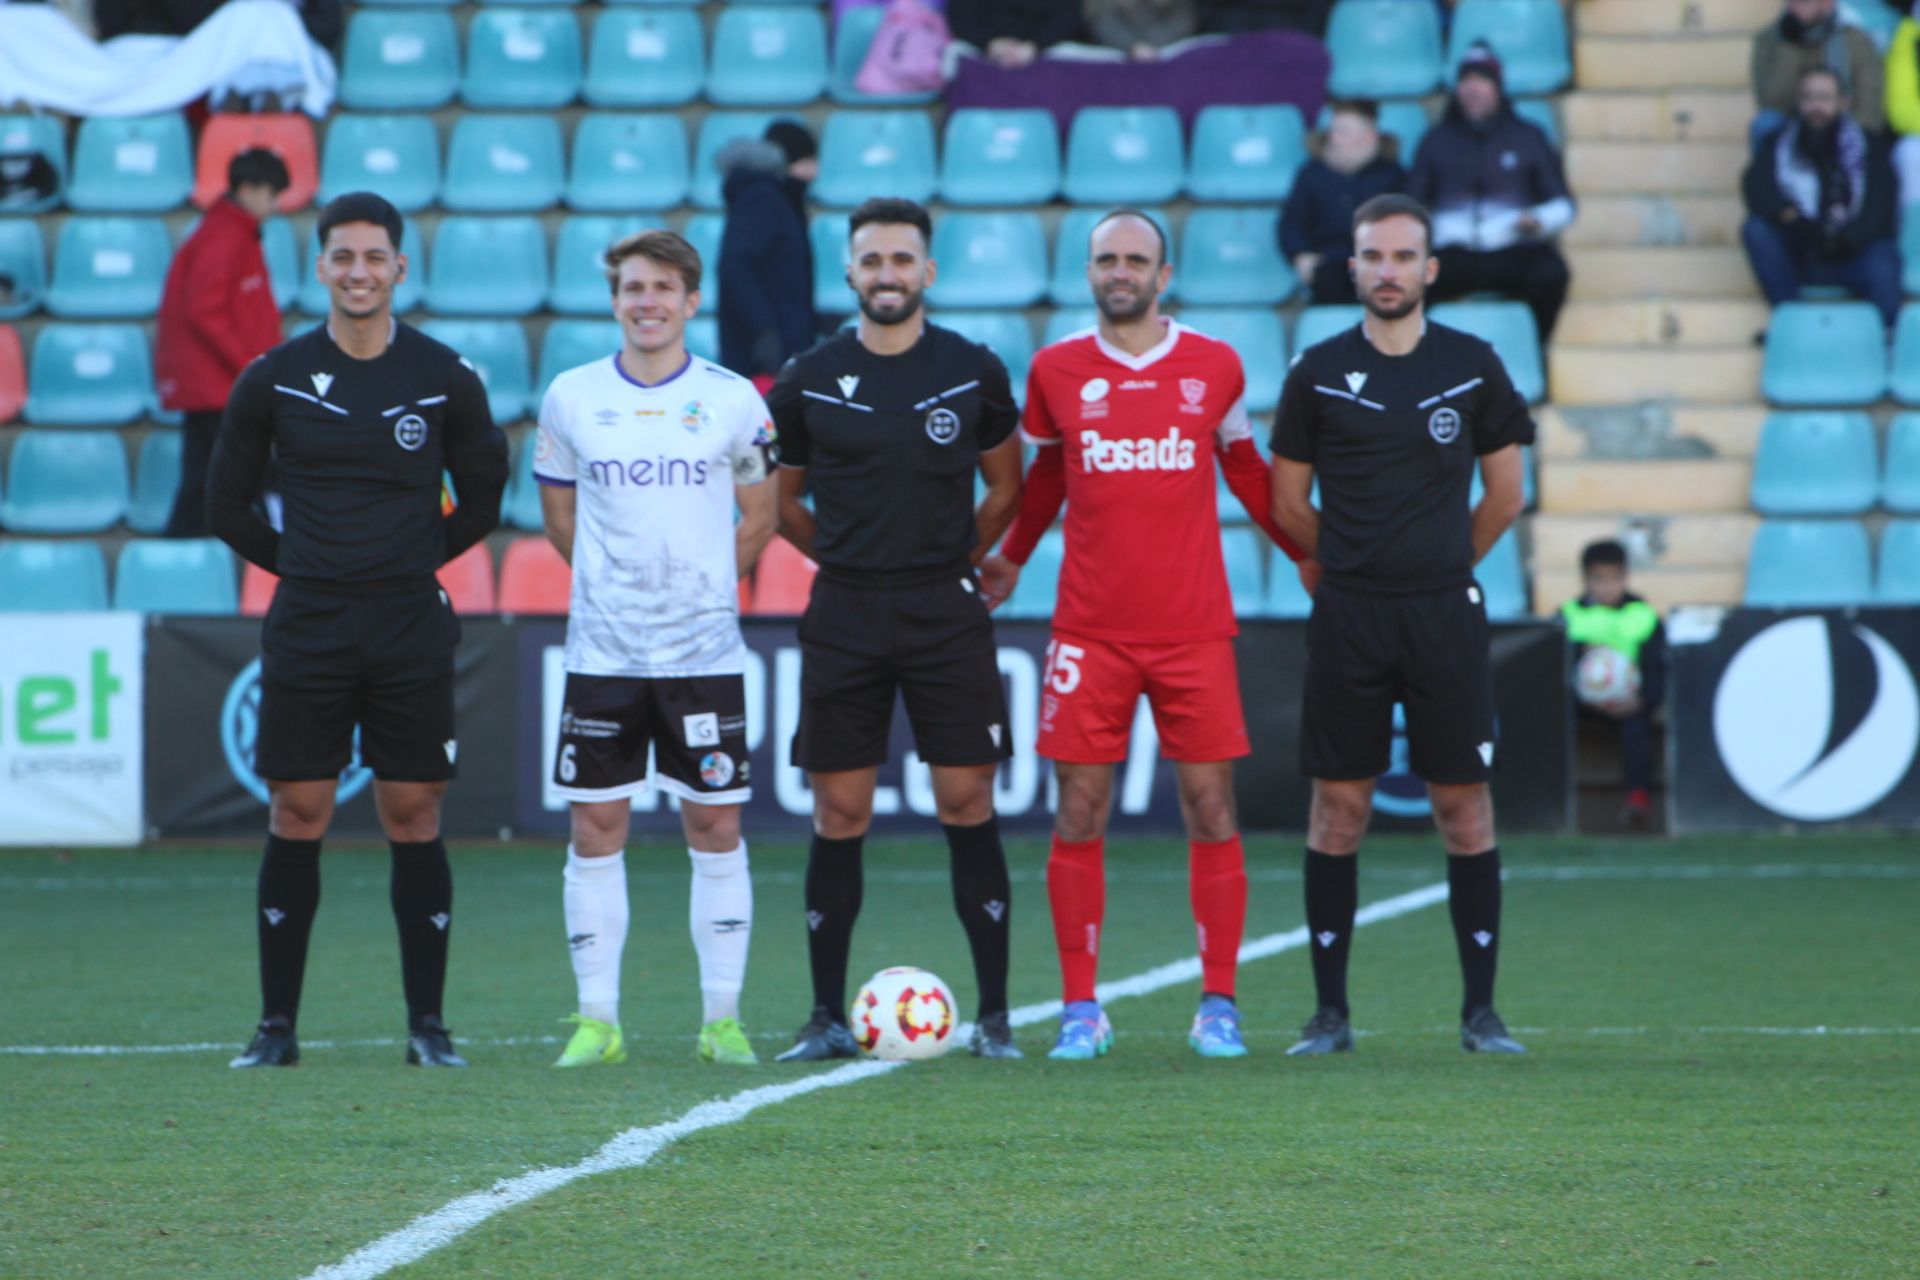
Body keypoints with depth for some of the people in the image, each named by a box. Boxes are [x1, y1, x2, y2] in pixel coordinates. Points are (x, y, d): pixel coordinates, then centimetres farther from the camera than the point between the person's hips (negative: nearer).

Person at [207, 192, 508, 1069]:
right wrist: (297, 563, 6)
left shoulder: (445, 380, 2)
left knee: (414, 819, 0)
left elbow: (482, 501, 13)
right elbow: (227, 505, 10)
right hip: (306, 634, 0)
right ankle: (277, 1024, 6)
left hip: (411, 634, 0)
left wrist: (417, 560, 6)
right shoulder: (274, 379, 2)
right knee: (297, 820, 0)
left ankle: (427, 1024, 6)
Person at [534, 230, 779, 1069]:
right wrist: (614, 579, 9)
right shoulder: (572, 397, 3)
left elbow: (760, 515, 11)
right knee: (596, 825, 0)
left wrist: (700, 583, 7)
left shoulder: (732, 400, 1)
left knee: (715, 824, 1)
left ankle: (722, 1019, 7)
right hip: (601, 648, 1)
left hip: (706, 649, -1)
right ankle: (597, 1018, 7)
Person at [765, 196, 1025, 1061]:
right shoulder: (808, 382, 3)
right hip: (844, 616, 1)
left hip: (945, 613, -1)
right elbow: (781, 500, 15)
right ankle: (828, 1016, 6)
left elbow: (1005, 488, 14)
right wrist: (847, 557, 9)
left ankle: (994, 1014, 0)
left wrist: (952, 560, 10)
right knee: (839, 812, 1)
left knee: (967, 803, -4)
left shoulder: (974, 374, 3)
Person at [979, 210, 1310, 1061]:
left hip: (1194, 630, 0)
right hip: (1089, 631, 0)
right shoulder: (1056, 372, 5)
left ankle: (1218, 1007, 5)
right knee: (1079, 814, -2)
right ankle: (1080, 1010, 5)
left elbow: (1247, 473, 18)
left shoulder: (1215, 368, 4)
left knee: (1210, 808, -2)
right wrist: (1011, 559, 24)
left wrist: (1308, 553, 19)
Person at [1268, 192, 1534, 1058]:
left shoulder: (1472, 367, 3)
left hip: (1445, 618, 0)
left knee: (1463, 804, -1)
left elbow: (1505, 496, 12)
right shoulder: (1319, 372, 3)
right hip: (1346, 619, 0)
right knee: (1338, 806, 0)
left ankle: (1480, 1011, 3)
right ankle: (1330, 1012, 5)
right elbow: (1288, 503, 11)